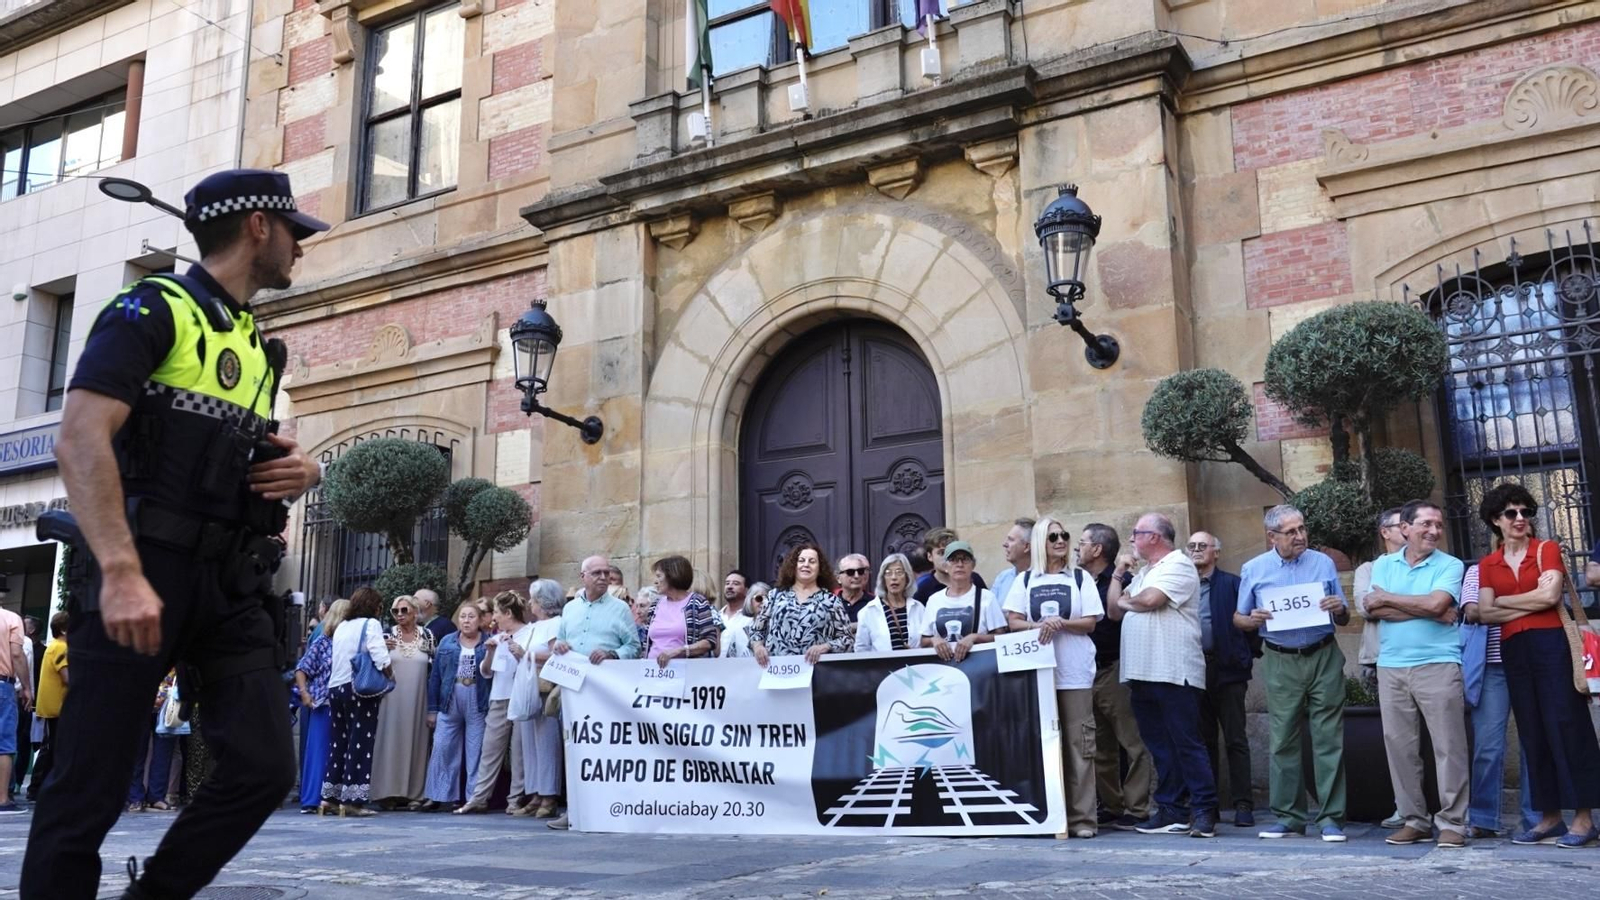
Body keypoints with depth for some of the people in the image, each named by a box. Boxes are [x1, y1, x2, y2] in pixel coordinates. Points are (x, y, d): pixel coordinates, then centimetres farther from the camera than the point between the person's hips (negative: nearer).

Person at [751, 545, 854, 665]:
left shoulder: (831, 600, 8)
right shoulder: (776, 596, 14)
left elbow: (848, 638, 5)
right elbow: (756, 630, 17)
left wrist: (824, 647, -11)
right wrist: (758, 646, -2)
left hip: (815, 668, -2)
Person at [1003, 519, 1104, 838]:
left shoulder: (1081, 578, 8)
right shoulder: (1025, 580, 11)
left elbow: (1090, 622, 1)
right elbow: (1013, 621, 5)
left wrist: (1060, 623, -15)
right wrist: (1040, 625, -13)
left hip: (1075, 672, -1)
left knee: (1078, 743, -3)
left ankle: (1082, 817, 1)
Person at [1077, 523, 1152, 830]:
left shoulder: (1121, 578, -5)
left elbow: (1115, 612, -21)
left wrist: (1117, 574, -17)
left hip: (1115, 669, -7)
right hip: (1087, 670, 8)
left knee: (1131, 741, -5)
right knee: (1100, 746, 11)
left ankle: (1137, 809, -3)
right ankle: (1110, 806, 19)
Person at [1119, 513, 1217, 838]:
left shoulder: (1179, 565, -6)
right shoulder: (1144, 572, 23)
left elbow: (1150, 599, -19)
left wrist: (1126, 600, 0)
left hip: (1174, 673, -9)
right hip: (1142, 674, 9)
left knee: (1186, 744, -6)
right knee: (1160, 746, 10)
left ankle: (1204, 811, -1)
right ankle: (1170, 811, 16)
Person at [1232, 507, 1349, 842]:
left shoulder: (1323, 563, 6)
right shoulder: (1254, 569, 6)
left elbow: (1343, 619, 9)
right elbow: (1239, 618, 10)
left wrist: (1340, 609, -13)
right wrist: (1254, 620, -12)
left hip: (1324, 657, 0)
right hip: (1281, 663, 0)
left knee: (1329, 739, -2)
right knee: (1283, 741, 3)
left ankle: (1331, 818, 5)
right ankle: (1288, 816, 13)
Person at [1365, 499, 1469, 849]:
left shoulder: (1450, 565, 2)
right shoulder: (1383, 564, 11)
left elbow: (1435, 603, -15)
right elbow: (1374, 609, -3)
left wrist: (1387, 598, -3)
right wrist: (1427, 611, -10)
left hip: (1438, 665, -3)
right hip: (1391, 667, 3)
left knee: (1448, 746, -3)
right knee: (1398, 745, 5)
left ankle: (1452, 822, 6)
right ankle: (1414, 819, 15)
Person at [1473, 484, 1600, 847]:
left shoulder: (1547, 549, 2)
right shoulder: (1487, 565, 11)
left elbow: (1551, 596, -12)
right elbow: (1486, 613, 1)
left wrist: (1504, 600, -1)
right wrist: (1532, 602, -8)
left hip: (1551, 644, -4)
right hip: (1514, 651, 4)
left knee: (1566, 726, -5)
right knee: (1533, 733, 7)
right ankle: (1549, 817, 14)